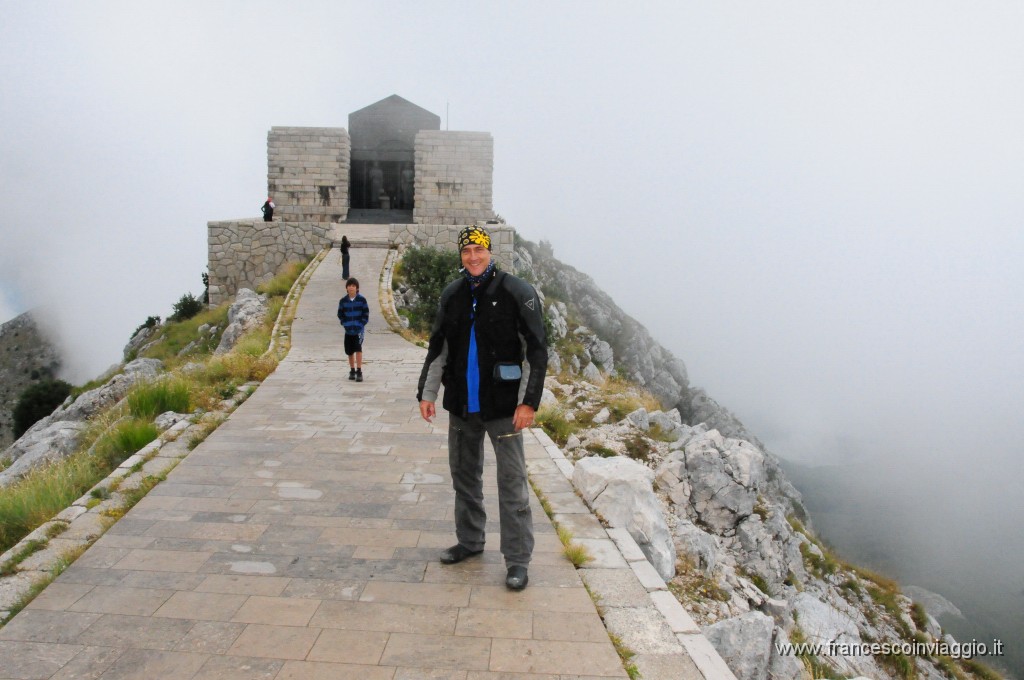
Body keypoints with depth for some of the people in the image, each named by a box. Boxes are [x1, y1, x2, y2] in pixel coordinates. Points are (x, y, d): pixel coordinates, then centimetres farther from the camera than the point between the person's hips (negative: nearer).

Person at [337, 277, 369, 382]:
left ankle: (359, 372, -13)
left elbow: (366, 314, -1)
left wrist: (361, 324, -10)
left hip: (359, 330, -3)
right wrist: (345, 324, -2)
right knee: (349, 351, 10)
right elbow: (340, 314, 10)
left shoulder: (362, 299, -4)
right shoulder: (343, 301, 2)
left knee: (358, 349, -15)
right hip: (348, 330, 3)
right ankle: (352, 371, 26)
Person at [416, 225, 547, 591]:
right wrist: (426, 392, 8)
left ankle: (517, 560, 9)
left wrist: (529, 402, -15)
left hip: (503, 406, -5)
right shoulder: (451, 295, 8)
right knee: (464, 475, 16)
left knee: (512, 484, -1)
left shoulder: (518, 292, -8)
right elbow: (437, 348, 14)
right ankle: (469, 540, 34)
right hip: (461, 405, 5)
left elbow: (537, 350, -10)